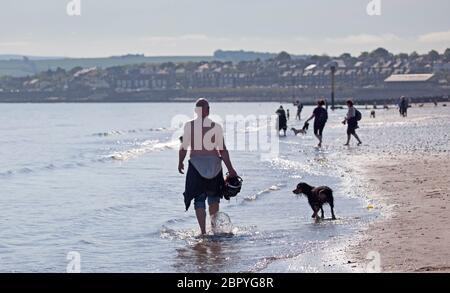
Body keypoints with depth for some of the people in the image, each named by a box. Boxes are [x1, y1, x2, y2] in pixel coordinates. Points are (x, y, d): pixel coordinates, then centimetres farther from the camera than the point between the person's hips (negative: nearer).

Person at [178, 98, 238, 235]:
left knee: (199, 199, 6)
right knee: (214, 196, 20)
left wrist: (180, 163, 13)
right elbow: (223, 150, -6)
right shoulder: (216, 126, -5)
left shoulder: (189, 126, -5)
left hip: (196, 165, 0)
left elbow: (183, 148, -4)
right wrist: (230, 169, -2)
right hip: (214, 165, 1)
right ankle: (214, 224, 12)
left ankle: (203, 231, 0)